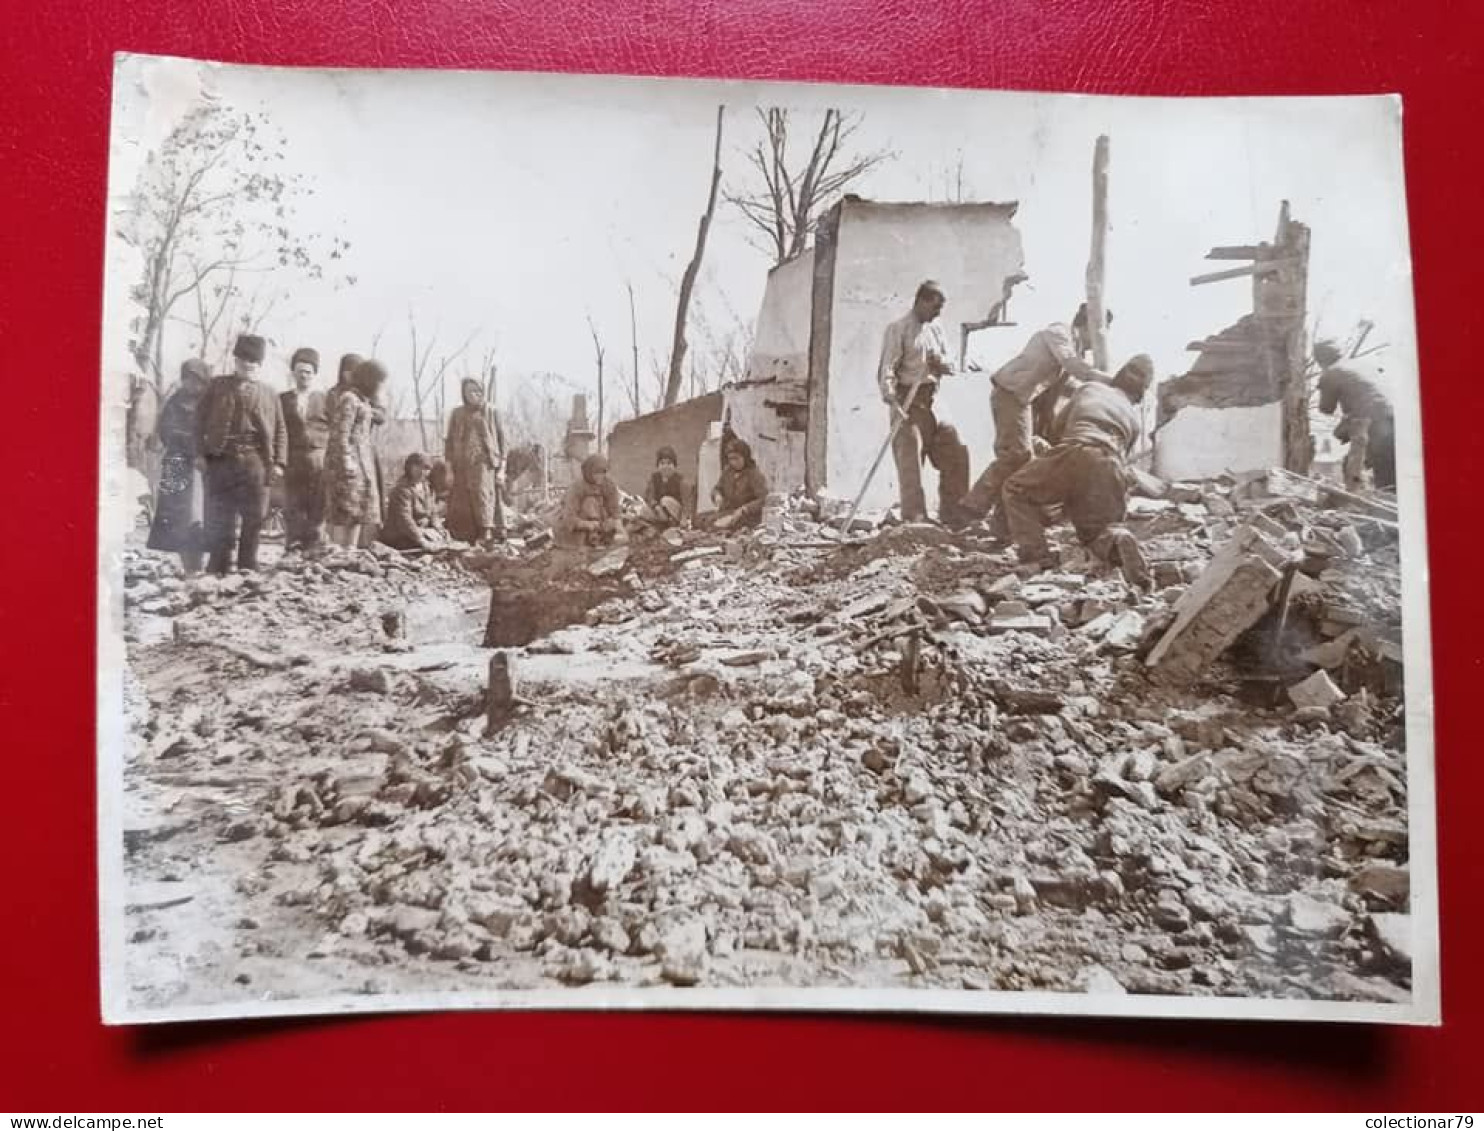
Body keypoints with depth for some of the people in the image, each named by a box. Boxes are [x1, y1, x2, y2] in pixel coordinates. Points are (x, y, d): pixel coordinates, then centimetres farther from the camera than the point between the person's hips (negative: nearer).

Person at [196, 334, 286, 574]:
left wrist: (278, 462, -2)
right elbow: (201, 422, 10)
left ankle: (248, 570, 12)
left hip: (254, 463, 0)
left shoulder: (267, 394, 10)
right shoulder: (217, 387, 11)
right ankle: (218, 570, 9)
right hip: (220, 462, 0)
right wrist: (200, 453, 0)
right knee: (219, 522, 2)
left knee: (253, 521, 2)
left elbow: (280, 431, 8)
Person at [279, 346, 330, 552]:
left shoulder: (324, 400, 11)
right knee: (293, 512, -1)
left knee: (317, 512, -1)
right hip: (293, 464, 0)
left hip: (320, 464, 0)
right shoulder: (283, 400, 12)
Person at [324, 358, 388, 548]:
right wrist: (346, 462, -21)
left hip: (362, 462, 10)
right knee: (344, 512, -10)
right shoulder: (348, 399, -11)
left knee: (358, 511, 9)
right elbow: (340, 434, -17)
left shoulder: (363, 400, 17)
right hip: (349, 462, -10)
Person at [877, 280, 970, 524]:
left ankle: (953, 515, 14)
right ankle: (914, 519, -8)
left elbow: (951, 366, 18)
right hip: (908, 401, -7)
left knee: (956, 451, 4)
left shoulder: (936, 329, 16)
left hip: (933, 401, 7)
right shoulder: (899, 328, -4)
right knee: (910, 458, -10)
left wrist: (941, 362, -6)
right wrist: (891, 400, -28)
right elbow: (887, 369, -13)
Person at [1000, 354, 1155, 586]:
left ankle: (1035, 554, 0)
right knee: (1097, 528, 23)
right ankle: (1118, 542, -13)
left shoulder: (1088, 388, 27)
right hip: (1110, 470, 3)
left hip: (1075, 454, -3)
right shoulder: (1134, 418, 32)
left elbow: (1059, 426, 35)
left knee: (1016, 490, 18)